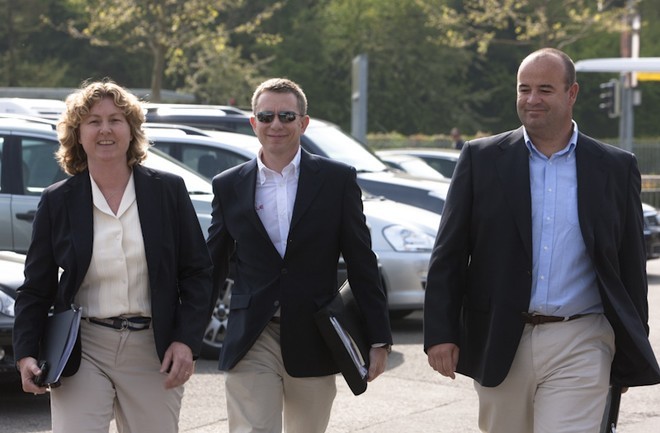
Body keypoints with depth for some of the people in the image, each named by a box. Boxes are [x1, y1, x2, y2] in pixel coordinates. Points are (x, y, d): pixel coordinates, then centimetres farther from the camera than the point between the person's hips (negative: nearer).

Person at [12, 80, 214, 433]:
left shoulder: (168, 191, 4)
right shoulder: (57, 202, 4)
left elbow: (198, 272, 5)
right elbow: (36, 289, 7)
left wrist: (187, 342, -6)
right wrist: (26, 354, -6)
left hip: (154, 351, 1)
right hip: (82, 351, -1)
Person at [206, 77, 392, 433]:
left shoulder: (337, 180, 2)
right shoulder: (229, 186, 6)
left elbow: (361, 265, 2)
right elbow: (213, 267, 11)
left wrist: (378, 340, -1)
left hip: (312, 343, 0)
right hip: (251, 342, 0)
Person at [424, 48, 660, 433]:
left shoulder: (616, 169, 4)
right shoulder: (482, 159, 4)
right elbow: (448, 257, 3)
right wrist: (441, 333, -6)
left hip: (579, 347, -1)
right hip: (500, 346, 1)